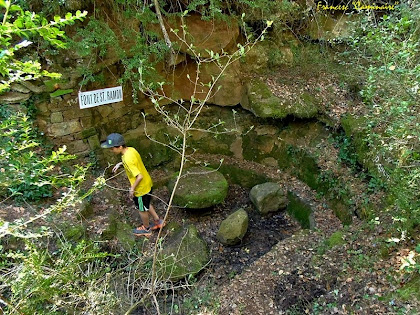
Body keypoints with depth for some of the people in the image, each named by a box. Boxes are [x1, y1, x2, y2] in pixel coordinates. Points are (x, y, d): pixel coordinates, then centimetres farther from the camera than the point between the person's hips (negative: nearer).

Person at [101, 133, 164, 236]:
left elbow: (139, 176, -33)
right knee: (147, 205, 29)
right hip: (147, 183, 8)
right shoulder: (131, 149, -7)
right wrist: (120, 164, 8)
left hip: (141, 188, -8)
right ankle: (158, 221, 44)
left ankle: (146, 229, 40)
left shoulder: (127, 159, -33)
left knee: (142, 209, 17)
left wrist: (132, 189, -18)